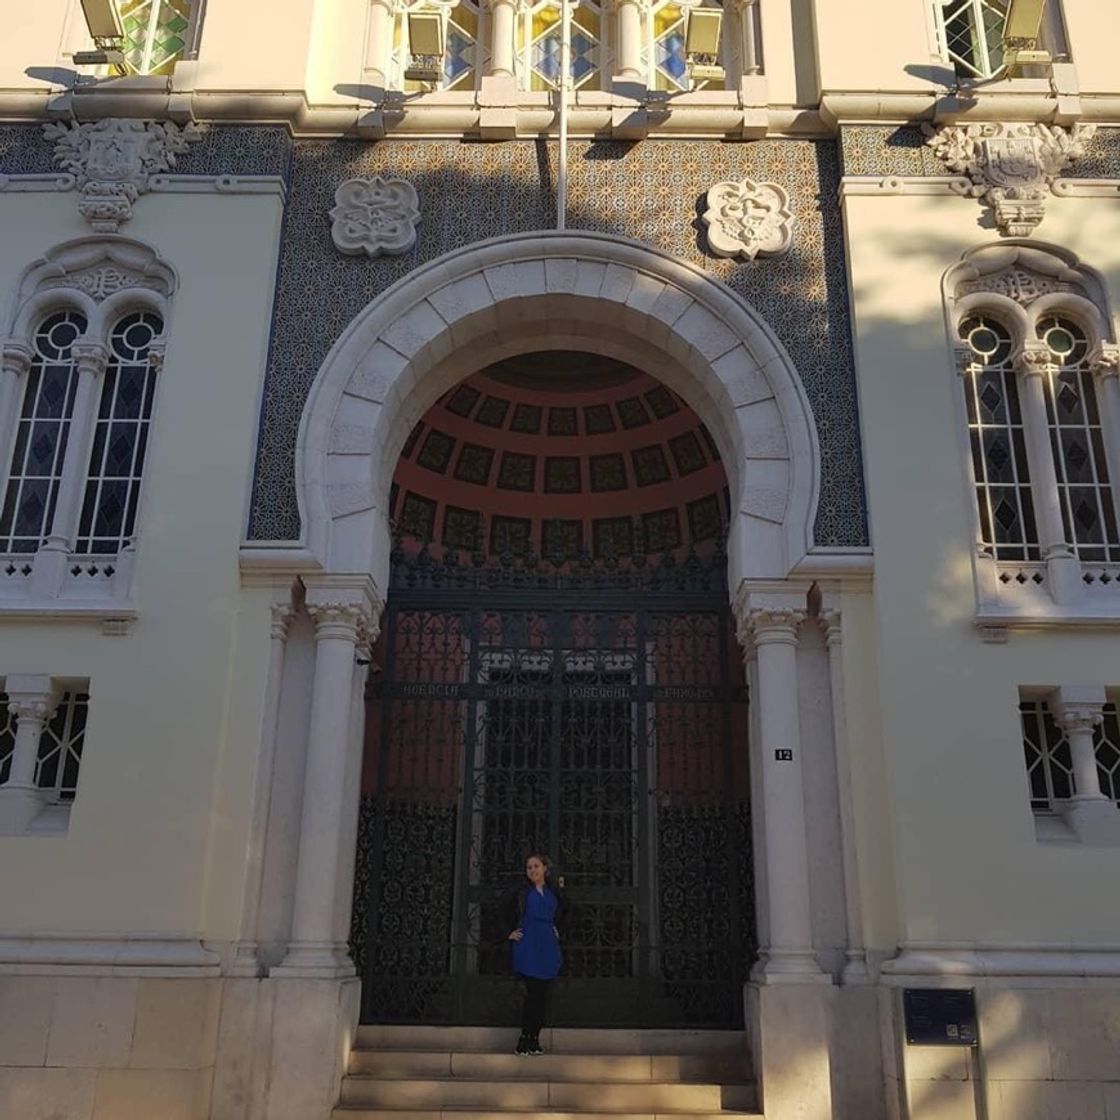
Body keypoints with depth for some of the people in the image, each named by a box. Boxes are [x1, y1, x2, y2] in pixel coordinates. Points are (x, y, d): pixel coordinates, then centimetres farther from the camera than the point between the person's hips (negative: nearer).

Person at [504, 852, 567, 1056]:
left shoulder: (554, 892, 10)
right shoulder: (522, 892, 0)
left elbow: (563, 911, 28)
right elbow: (505, 913, 8)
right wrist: (509, 933, 3)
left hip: (548, 948, 4)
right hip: (528, 947, -4)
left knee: (544, 995, 2)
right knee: (533, 993, -11)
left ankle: (534, 1040, 11)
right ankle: (524, 1042, -4)